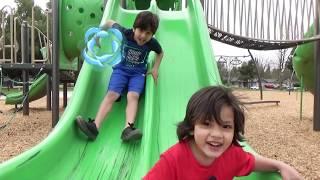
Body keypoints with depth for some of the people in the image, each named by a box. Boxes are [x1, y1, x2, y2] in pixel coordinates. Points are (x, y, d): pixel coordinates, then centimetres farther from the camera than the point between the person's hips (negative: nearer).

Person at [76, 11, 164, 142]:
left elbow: (160, 52, 12)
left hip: (138, 73, 0)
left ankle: (128, 129, -46)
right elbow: (109, 22, 5)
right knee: (111, 94, -22)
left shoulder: (152, 43, -12)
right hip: (121, 69, 1)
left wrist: (155, 69, 1)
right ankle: (95, 126, -34)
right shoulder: (125, 33, -14)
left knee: (133, 96, -29)